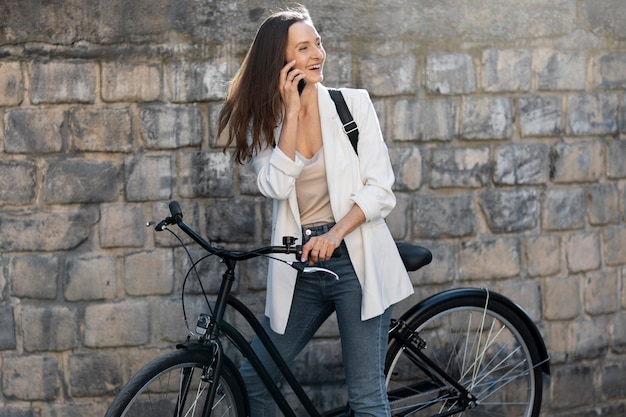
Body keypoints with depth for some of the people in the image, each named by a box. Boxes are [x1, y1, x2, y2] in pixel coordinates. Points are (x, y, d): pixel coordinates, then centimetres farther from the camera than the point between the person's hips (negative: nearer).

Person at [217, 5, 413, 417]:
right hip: (301, 266, 3)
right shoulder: (264, 121, 5)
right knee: (253, 378, 8)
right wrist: (291, 112, -14)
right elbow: (277, 186, -13)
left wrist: (335, 234, -20)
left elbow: (380, 191, -6)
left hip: (355, 261, -3)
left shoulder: (353, 103, -2)